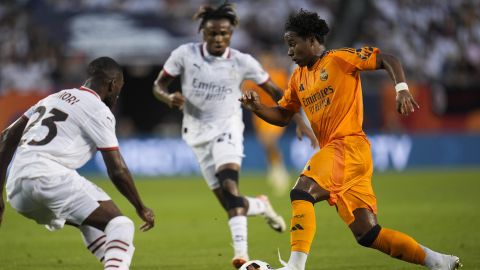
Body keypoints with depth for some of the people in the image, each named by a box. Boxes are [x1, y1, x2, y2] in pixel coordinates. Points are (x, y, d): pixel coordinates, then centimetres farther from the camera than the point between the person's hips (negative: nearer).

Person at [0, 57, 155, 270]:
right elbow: (117, 171, 1)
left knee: (92, 224, 28)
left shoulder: (54, 98, 27)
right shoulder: (98, 110, 3)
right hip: (49, 177, -8)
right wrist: (141, 208, 14)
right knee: (121, 225, -10)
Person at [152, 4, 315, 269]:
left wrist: (299, 121, -9)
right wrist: (169, 98, -24)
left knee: (229, 182, -29)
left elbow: (276, 92, 0)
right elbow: (158, 85, -1)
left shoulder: (242, 62, -8)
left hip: (227, 127, -2)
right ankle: (261, 205, 34)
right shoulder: (185, 54, -8)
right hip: (198, 133, 2)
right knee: (230, 203, -2)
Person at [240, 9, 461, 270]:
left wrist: (401, 89, -20)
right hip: (332, 150, 8)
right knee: (367, 234, 2)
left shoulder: (340, 58, -1)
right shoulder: (298, 77, 21)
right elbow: (281, 116, 25)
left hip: (349, 145, -8)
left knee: (301, 192, -26)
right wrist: (257, 107, 6)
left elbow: (388, 60, -4)